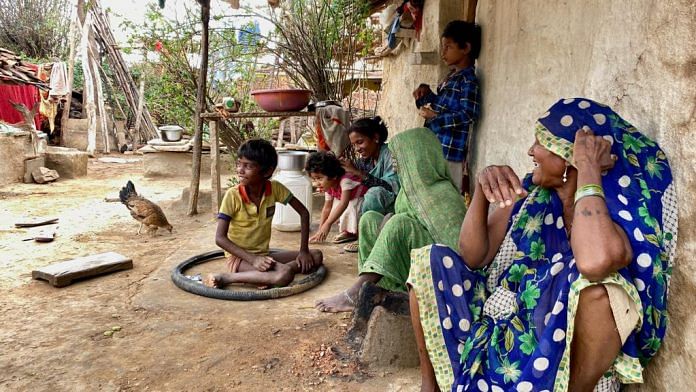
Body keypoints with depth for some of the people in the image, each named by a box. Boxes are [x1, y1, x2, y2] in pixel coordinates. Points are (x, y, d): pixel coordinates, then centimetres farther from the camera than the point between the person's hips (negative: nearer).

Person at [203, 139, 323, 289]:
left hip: (263, 256, 6)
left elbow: (303, 212, 1)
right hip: (239, 258, -5)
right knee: (284, 275, -31)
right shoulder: (232, 195, -16)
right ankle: (224, 278, -18)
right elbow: (220, 238, -17)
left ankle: (259, 275, -14)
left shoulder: (275, 188, -7)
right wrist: (252, 259, -25)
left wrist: (303, 250, -6)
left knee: (316, 257, -5)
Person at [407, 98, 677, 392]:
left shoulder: (620, 209, -14)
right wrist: (482, 189, -17)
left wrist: (588, 168, -27)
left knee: (599, 283, -35)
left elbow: (595, 262, -40)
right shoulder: (529, 193, 1)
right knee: (433, 260, -7)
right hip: (506, 330, 6)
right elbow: (473, 258, -3)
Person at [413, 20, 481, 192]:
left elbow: (469, 115, -21)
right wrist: (425, 92, 10)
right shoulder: (452, 77, 16)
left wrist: (435, 117, -21)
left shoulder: (468, 80, -13)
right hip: (437, 147, 10)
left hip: (450, 151, -10)